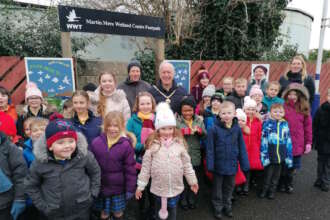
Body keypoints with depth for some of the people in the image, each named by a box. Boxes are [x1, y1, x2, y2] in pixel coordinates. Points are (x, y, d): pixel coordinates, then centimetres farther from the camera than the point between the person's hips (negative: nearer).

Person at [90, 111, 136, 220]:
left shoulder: (126, 145, -16)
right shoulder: (96, 142, -9)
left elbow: (130, 169, -11)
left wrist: (130, 189, -7)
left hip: (119, 188, -2)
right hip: (102, 187, 2)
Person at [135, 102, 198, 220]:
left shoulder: (179, 143, -7)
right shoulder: (153, 145, -12)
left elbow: (187, 164, 1)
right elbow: (146, 167, -7)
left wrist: (193, 181, 7)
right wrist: (140, 185, -4)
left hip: (176, 187, 1)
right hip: (159, 187, -1)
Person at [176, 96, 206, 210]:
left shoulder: (199, 120, 4)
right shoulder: (177, 121, -7)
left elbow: (205, 136, 2)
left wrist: (200, 131, -17)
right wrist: (182, 132, -28)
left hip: (195, 157, 3)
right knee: (183, 179, 13)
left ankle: (192, 200, 39)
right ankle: (183, 200, 33)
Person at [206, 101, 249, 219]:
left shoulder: (237, 129, -6)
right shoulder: (214, 129, -16)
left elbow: (242, 148, 0)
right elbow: (210, 148, -13)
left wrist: (245, 164, 0)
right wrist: (210, 164, -13)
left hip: (232, 165, 3)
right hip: (219, 164, -3)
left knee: (229, 186, 21)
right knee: (218, 187, 16)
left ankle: (227, 206, 43)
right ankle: (218, 207, 36)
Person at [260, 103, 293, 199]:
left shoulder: (285, 124, 2)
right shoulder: (267, 123, -8)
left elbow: (288, 141, 7)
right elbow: (263, 140, -9)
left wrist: (289, 155, 6)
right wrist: (264, 154, -12)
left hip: (281, 154, 3)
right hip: (270, 153, -3)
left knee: (276, 174, 16)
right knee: (268, 173, 9)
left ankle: (272, 190, 33)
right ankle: (265, 189, 29)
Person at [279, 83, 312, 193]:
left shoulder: (304, 110, 3)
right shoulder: (283, 107, -7)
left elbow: (308, 126, 5)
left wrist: (308, 142, 3)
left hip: (297, 144, 2)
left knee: (292, 166, 14)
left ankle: (289, 184, 36)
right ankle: (281, 184, 33)